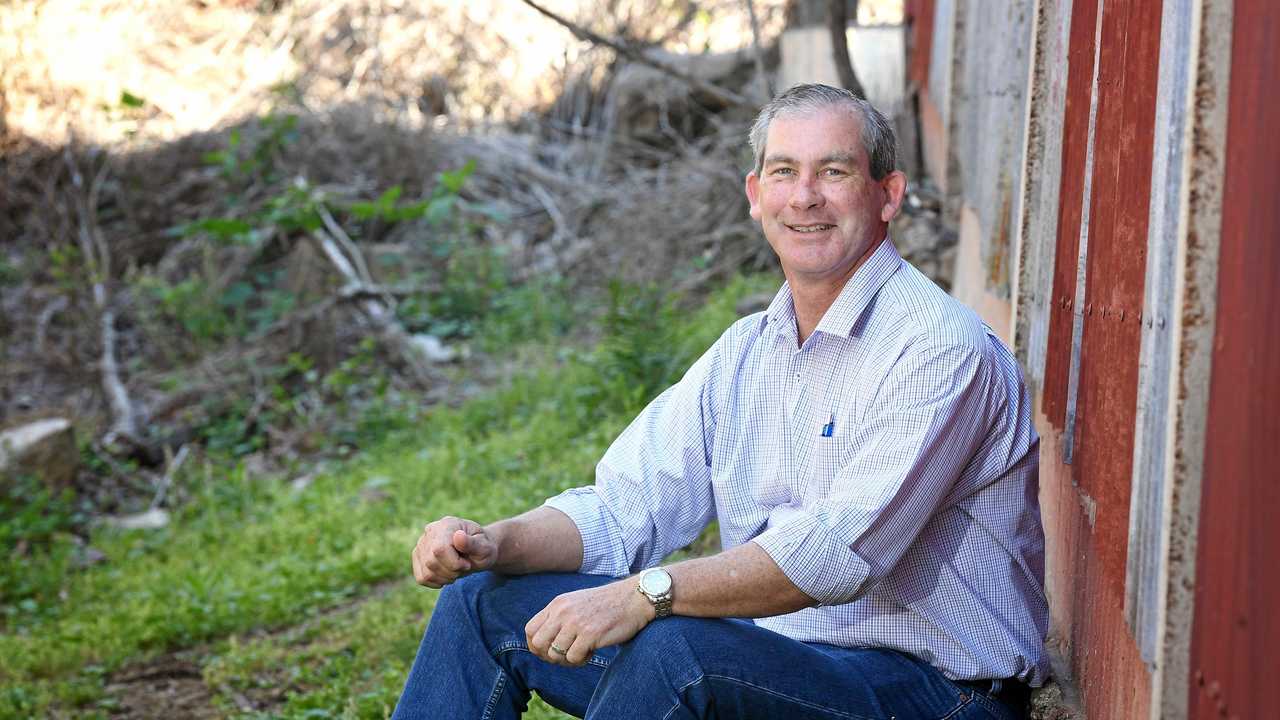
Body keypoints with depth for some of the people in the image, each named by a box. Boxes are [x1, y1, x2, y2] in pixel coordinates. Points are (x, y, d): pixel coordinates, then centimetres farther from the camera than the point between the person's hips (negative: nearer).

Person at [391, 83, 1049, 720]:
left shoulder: (942, 348, -15)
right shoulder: (746, 350, 10)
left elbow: (840, 551, -27)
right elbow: (625, 506, 7)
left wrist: (647, 595, -34)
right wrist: (497, 542, -11)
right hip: (771, 654, 7)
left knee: (671, 647, -34)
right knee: (484, 601, 1)